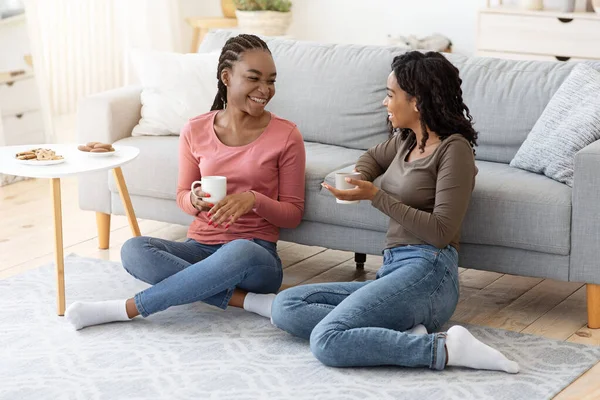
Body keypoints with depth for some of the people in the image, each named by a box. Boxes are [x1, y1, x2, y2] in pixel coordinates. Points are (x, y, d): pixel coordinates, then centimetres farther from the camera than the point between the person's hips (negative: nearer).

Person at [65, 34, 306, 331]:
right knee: (134, 250, -27)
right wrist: (195, 200, -11)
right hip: (200, 247, 3)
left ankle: (127, 309, -29)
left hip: (257, 253, -3)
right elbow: (182, 195, 13)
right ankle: (249, 300, -26)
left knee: (239, 251, -41)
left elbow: (294, 213, 2)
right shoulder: (196, 131, 4)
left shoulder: (286, 136, -3)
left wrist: (254, 200, -18)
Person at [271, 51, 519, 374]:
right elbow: (374, 157, 41)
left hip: (426, 272, -10)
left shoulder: (454, 149, -6)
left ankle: (444, 349, -20)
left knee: (326, 342, -28)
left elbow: (441, 232, -14)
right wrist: (358, 179, 17)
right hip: (392, 271, 10)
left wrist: (375, 196, -13)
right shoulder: (406, 140, 19)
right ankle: (406, 336, -16)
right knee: (285, 307, -5)